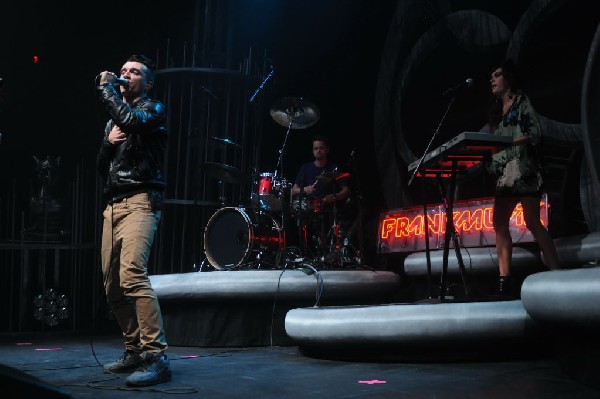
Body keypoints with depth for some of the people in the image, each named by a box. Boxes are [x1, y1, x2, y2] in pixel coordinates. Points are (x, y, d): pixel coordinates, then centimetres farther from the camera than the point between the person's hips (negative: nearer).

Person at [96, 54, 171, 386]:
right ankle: (134, 350, 18)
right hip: (113, 205, 8)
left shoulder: (153, 108, 4)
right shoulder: (113, 121, 26)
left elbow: (130, 120, -20)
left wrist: (105, 87, -5)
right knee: (113, 285, 6)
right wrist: (108, 143, 3)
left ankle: (156, 357, -27)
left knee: (133, 274, -26)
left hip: (140, 201, -8)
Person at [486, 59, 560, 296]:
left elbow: (534, 133, -8)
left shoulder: (522, 101, 3)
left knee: (532, 222, -13)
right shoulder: (497, 111, 23)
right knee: (499, 223, -4)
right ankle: (504, 280, -7)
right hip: (504, 172, 8)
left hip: (523, 168, -7)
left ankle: (556, 274, -9)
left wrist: (508, 143, -18)